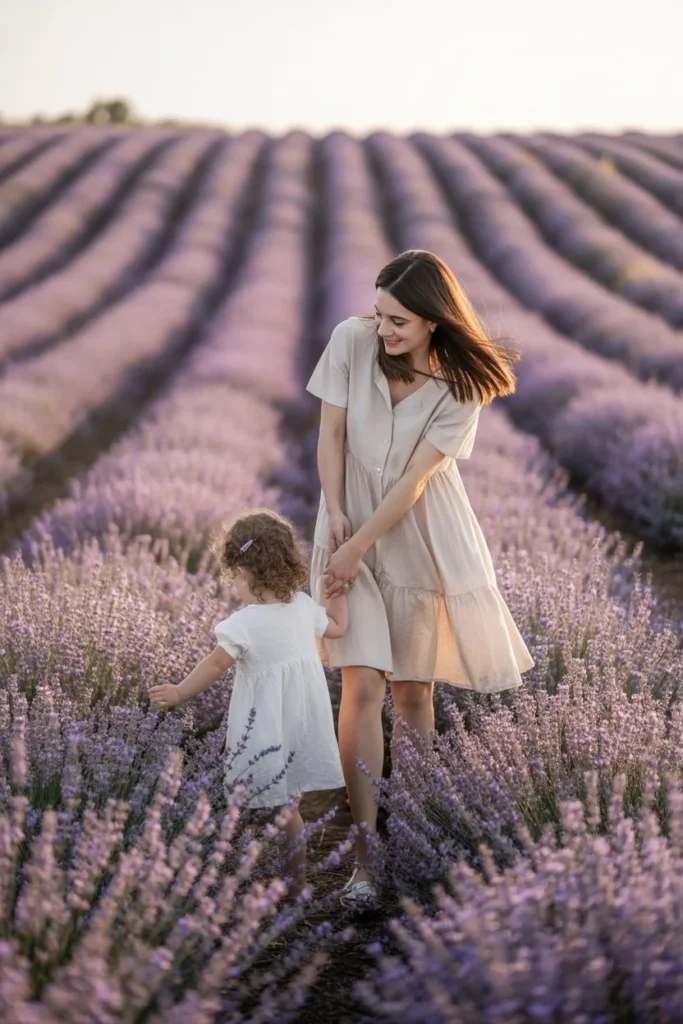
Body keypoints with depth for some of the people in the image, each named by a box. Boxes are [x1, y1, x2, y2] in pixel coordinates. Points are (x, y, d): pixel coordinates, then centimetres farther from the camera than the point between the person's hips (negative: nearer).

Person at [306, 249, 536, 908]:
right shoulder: (351, 341, -12)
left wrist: (357, 547, -17)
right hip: (352, 523, 1)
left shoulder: (461, 385, -16)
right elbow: (330, 434, -4)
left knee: (413, 688, 5)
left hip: (421, 537, 0)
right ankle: (366, 853, -8)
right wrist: (335, 517, -11)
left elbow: (413, 481, -16)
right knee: (362, 686, -9)